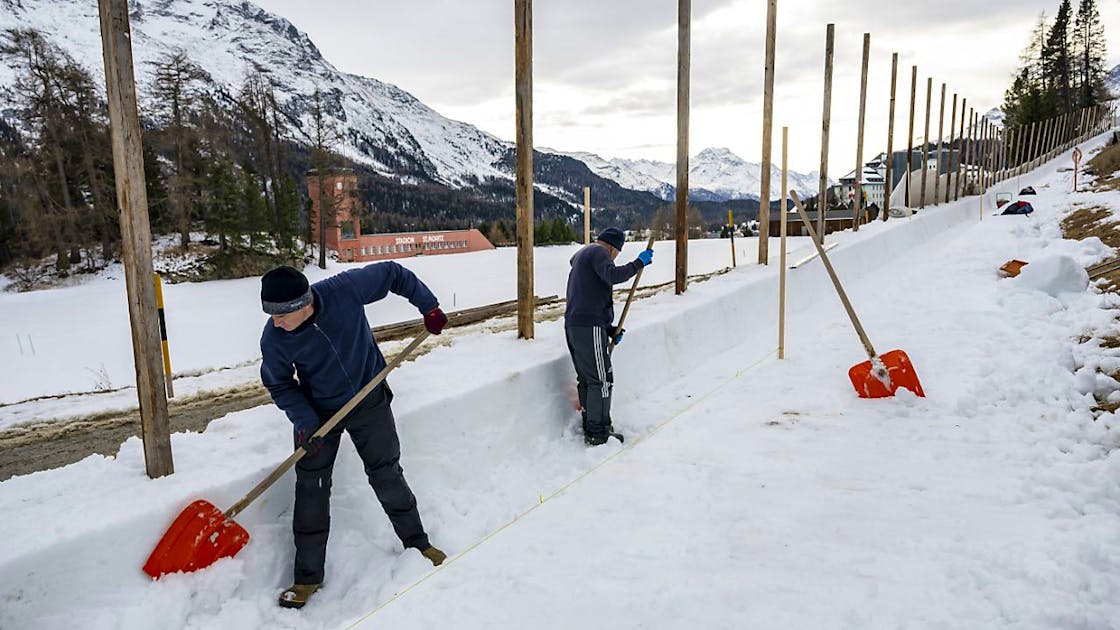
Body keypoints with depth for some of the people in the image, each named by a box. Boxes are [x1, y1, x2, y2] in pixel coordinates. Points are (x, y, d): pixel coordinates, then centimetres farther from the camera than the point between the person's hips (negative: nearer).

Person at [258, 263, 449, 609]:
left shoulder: (345, 289, -29)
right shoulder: (274, 339, -24)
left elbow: (393, 273, -13)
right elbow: (279, 385, -8)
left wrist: (429, 307, -12)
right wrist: (304, 421, -20)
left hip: (369, 398, 0)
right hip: (317, 411, 1)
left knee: (386, 474, 10)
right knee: (311, 488, 2)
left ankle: (417, 542, 32)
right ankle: (308, 576, 19)